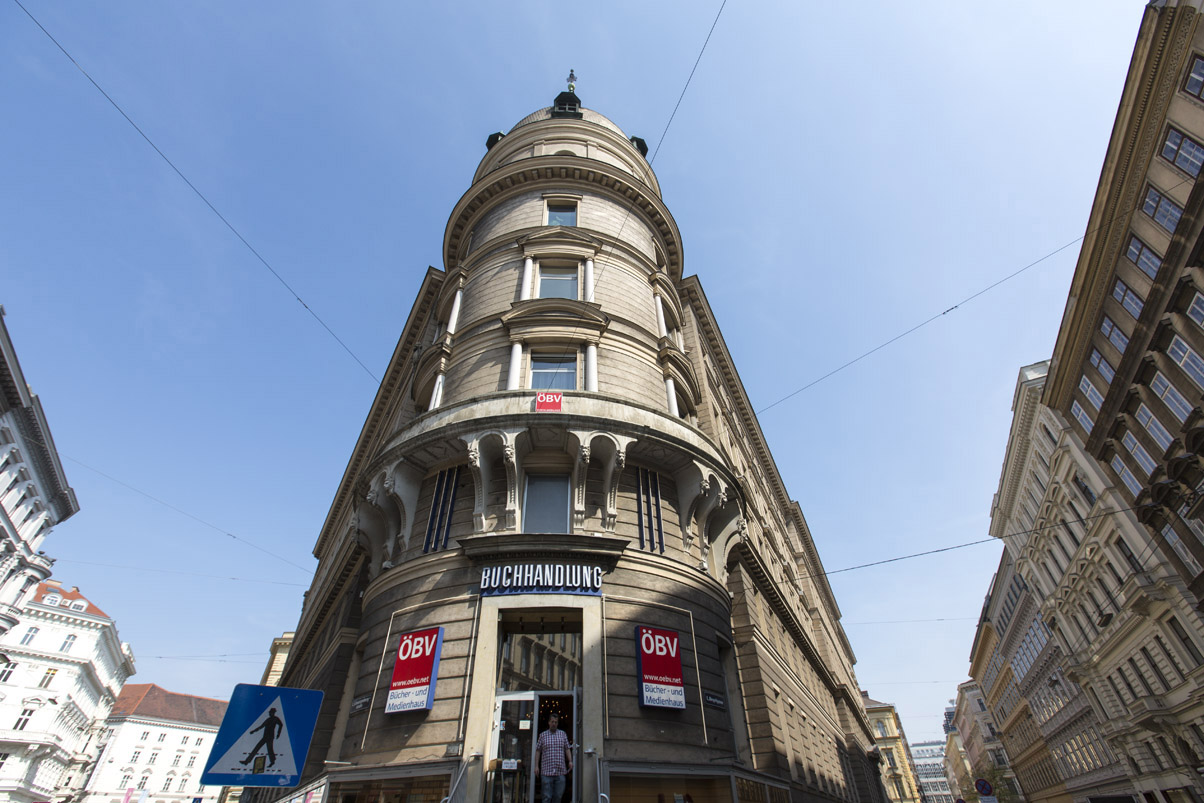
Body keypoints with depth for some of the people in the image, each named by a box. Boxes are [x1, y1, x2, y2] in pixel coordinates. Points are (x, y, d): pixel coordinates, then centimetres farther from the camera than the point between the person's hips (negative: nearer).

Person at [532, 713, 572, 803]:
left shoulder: (563, 734, 11)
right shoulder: (543, 735, 8)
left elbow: (567, 749, 10)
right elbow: (538, 751, 8)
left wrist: (570, 761, -3)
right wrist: (536, 765, 0)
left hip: (560, 772, 1)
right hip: (546, 771, -1)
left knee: (558, 795, 2)